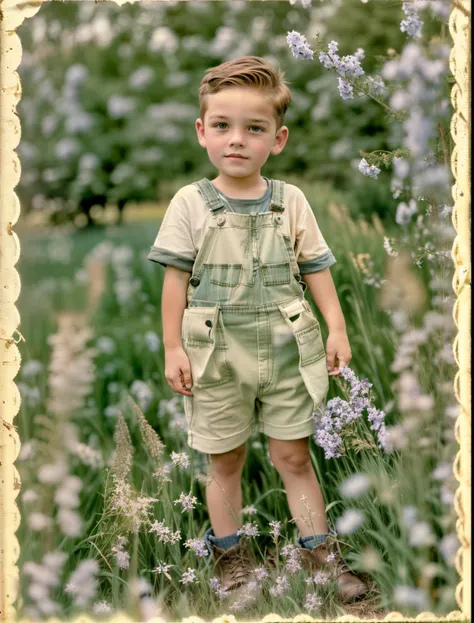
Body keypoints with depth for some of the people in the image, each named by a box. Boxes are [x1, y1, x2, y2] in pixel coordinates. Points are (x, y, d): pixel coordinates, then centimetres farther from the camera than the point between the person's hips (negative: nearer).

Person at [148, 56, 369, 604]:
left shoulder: (291, 201, 0)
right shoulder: (190, 203, -5)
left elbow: (316, 270, 5)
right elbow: (176, 279, -3)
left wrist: (337, 330, -2)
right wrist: (173, 348, -5)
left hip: (286, 351, 1)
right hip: (217, 355, -1)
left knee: (293, 456, 9)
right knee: (225, 460, 12)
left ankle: (318, 550, 23)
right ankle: (228, 554, 29)